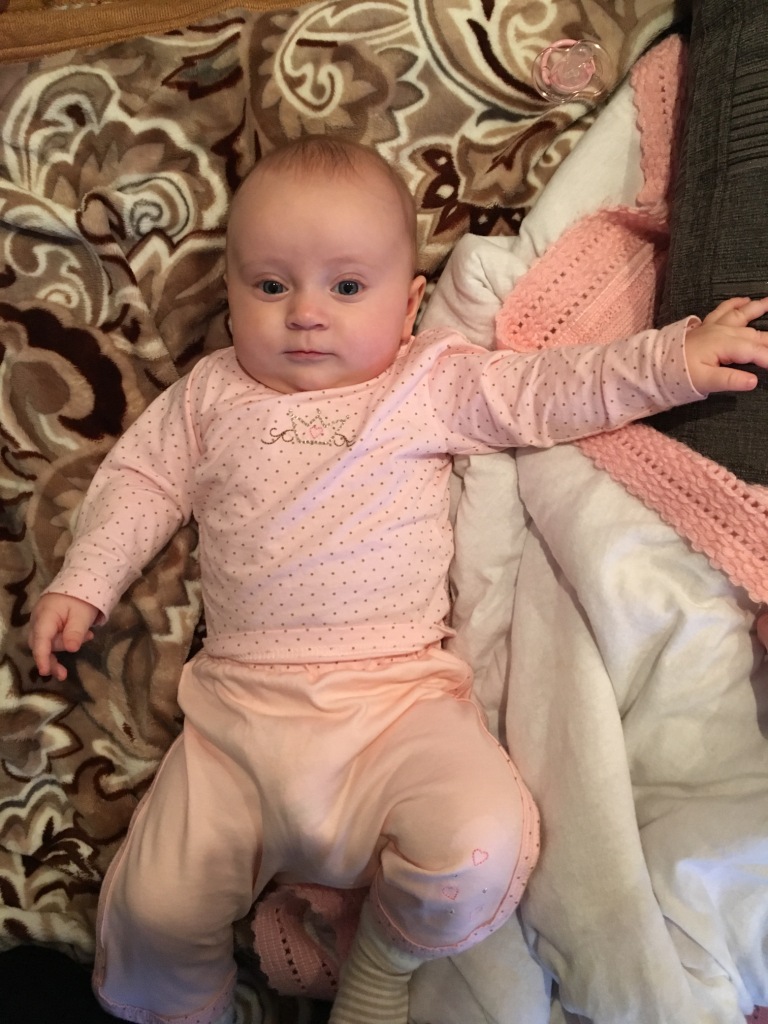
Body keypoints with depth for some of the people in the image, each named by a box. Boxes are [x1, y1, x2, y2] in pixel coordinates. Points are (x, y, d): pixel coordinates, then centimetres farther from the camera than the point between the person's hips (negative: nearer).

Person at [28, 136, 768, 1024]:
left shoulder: (436, 381, 8)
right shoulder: (212, 393, 15)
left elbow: (550, 392, 6)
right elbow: (142, 480, 19)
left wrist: (672, 358, -2)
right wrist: (83, 582, 12)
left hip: (399, 697, -1)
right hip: (238, 707, 2)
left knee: (480, 849, -24)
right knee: (154, 913, -8)